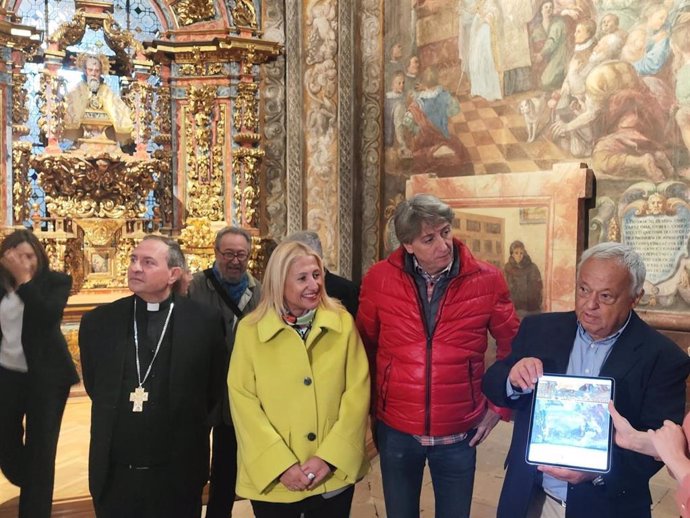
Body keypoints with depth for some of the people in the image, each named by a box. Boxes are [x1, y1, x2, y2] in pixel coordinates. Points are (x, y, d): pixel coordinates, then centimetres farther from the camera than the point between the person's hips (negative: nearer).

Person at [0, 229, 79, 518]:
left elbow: (47, 315, -24)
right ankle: (33, 488, 44)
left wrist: (24, 280, -23)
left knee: (40, 449, 5)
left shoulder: (56, 281, -8)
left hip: (45, 376, -4)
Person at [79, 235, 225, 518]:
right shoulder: (98, 322, -2)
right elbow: (93, 386, 10)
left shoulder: (204, 321, -7)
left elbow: (215, 387, 4)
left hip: (178, 471, -1)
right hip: (113, 473, 2)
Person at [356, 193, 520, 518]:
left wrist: (499, 405, 3)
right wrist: (370, 405, 9)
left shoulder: (487, 281, -9)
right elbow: (365, 347, 6)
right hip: (395, 431, 1)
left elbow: (513, 346, 4)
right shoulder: (379, 279, -8)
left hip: (459, 434, 0)